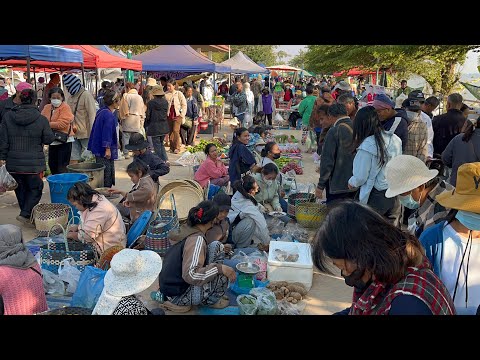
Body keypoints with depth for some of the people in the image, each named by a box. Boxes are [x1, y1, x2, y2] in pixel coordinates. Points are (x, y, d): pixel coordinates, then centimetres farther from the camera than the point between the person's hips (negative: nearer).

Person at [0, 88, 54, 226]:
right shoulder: (41, 119, -10)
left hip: (13, 163, 3)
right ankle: (25, 214, -5)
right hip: (34, 163, -3)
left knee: (21, 189, 18)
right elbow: (49, 139, -3)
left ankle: (27, 214, 28)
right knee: (35, 189, 11)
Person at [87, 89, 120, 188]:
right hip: (104, 150, -10)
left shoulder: (101, 111, 11)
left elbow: (94, 130, 18)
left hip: (98, 148, 10)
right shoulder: (109, 115, -18)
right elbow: (107, 133, -21)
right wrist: (107, 148, -21)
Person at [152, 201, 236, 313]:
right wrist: (221, 268, -30)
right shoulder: (197, 240, -25)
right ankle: (211, 300, 12)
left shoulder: (185, 230, -1)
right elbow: (190, 275, -35)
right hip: (177, 297, -8)